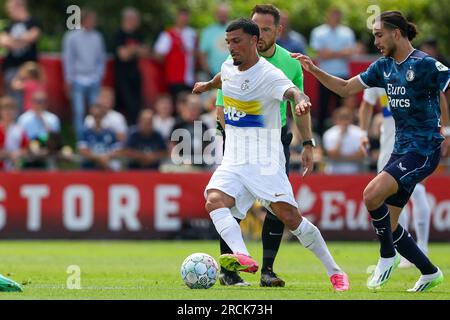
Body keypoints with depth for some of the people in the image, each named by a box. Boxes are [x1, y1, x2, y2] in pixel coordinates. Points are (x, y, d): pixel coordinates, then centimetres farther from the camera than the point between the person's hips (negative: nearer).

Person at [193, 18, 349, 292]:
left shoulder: (269, 75, -14)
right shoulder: (228, 67, 9)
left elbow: (291, 90, -35)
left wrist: (301, 100, -59)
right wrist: (208, 85, 55)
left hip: (265, 162, -6)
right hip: (233, 163, 6)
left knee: (289, 216, -12)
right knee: (214, 200, -23)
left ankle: (334, 271, 3)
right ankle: (243, 257, -41)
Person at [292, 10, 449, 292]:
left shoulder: (425, 65, -13)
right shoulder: (384, 66, 10)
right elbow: (346, 88, 18)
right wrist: (314, 70, 8)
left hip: (424, 150, -8)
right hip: (401, 149, 8)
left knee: (372, 194, -26)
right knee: (388, 226, 6)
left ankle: (388, 256, -5)